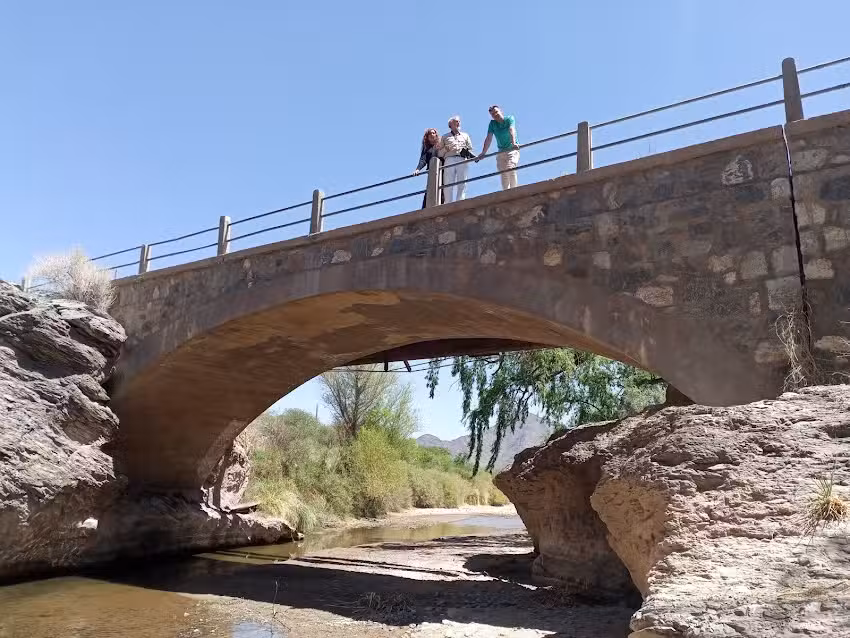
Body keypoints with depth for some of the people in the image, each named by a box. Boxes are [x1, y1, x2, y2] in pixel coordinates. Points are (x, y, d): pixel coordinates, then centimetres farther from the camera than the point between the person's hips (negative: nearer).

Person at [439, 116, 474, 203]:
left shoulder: (465, 135, 28)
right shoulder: (445, 137, 24)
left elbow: (470, 149, 20)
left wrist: (468, 152, -2)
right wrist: (446, 149, -2)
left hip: (462, 161, 1)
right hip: (449, 160, -1)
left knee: (462, 184, -13)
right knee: (448, 184, -15)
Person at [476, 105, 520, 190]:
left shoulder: (509, 119, -4)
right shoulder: (492, 123, 5)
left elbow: (512, 130, -23)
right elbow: (488, 139, -3)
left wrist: (514, 143, -41)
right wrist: (483, 153, -14)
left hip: (512, 150, -4)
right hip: (501, 152, 4)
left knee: (510, 169, -24)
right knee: (503, 174, -4)